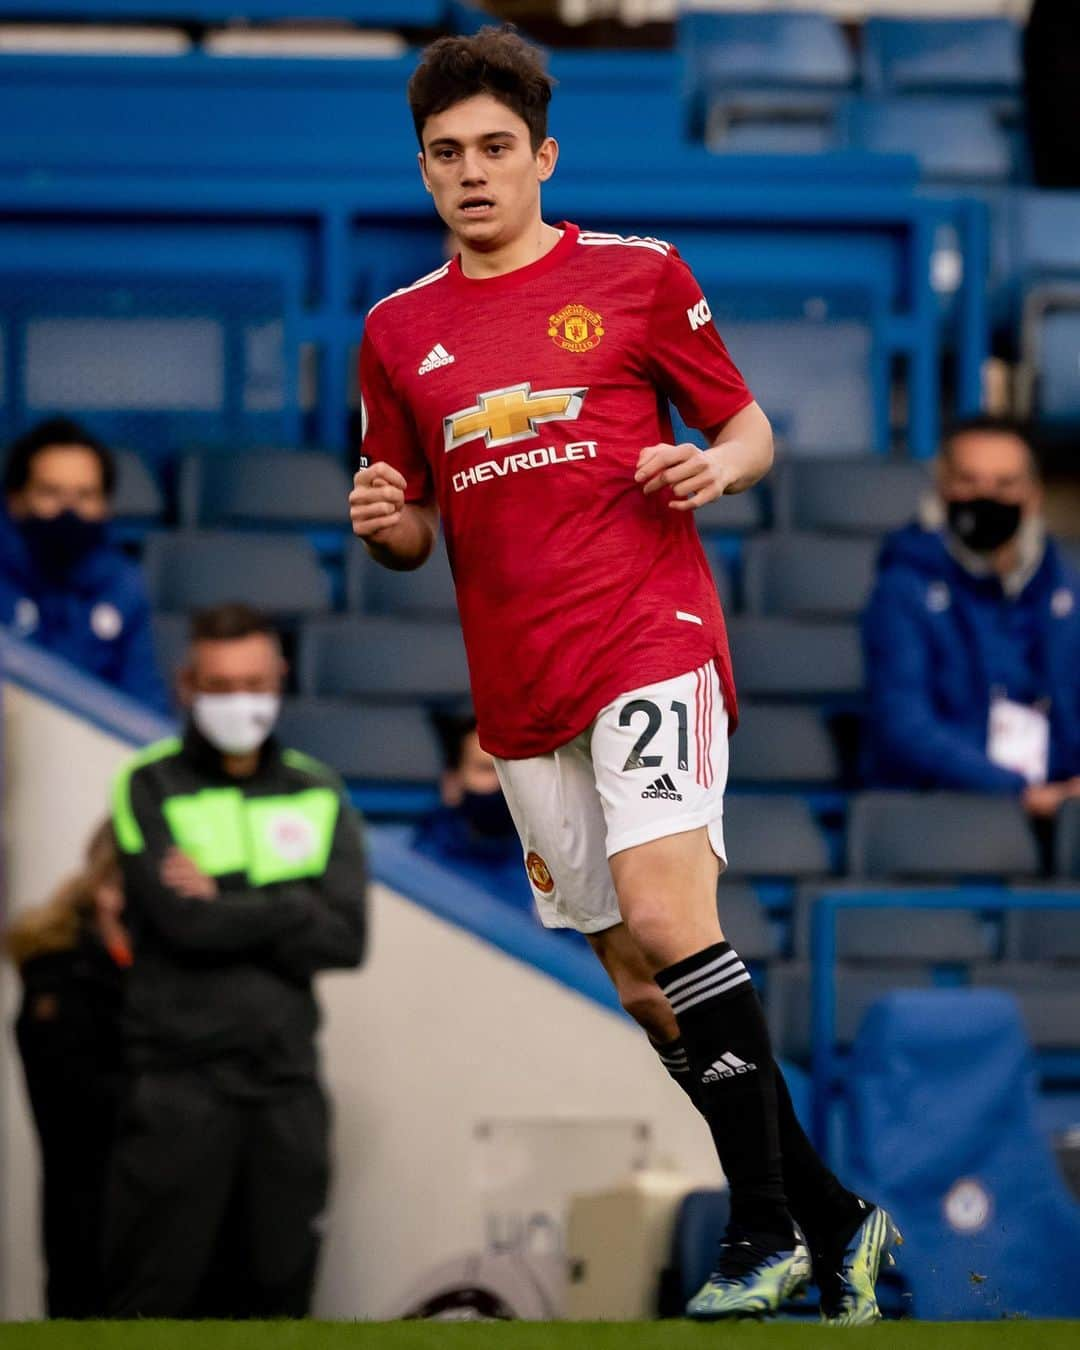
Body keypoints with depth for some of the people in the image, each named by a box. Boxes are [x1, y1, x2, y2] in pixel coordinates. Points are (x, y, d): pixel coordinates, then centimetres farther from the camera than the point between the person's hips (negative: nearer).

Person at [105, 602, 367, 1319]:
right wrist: (290, 910, -5)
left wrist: (227, 908, -8)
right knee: (154, 1295, -6)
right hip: (181, 1078, -4)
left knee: (281, 1295, 5)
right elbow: (180, 919, -13)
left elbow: (346, 937, -1)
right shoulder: (150, 788, 1)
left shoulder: (319, 795, 12)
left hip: (287, 1079, 4)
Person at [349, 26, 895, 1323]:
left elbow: (749, 427, 10)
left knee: (665, 919, -24)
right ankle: (832, 1218, 19)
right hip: (519, 688, 5)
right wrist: (383, 522, -4)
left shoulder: (637, 276, 3)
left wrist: (716, 465, -13)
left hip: (652, 641, -5)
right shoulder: (400, 330, 12)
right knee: (641, 985, 6)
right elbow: (414, 534, 19)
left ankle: (767, 1229, -17)